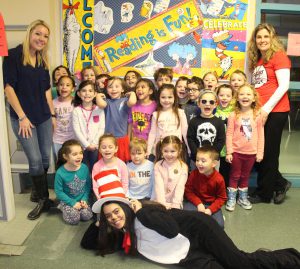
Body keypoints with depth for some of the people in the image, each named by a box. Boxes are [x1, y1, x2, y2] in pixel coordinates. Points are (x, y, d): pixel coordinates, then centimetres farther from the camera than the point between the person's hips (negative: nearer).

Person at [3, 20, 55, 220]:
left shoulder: (43, 61, 11)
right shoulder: (13, 55, -7)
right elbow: (8, 87, -11)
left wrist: (53, 115, 11)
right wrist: (22, 116, -14)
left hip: (44, 116, 6)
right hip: (23, 117, -5)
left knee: (46, 157, 7)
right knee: (35, 160, -4)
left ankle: (37, 191, 30)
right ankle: (43, 200, 13)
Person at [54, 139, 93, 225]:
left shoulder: (84, 168, -11)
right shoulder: (60, 173, -21)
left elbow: (88, 185, 0)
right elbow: (58, 192, -14)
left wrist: (84, 199, -10)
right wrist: (72, 203, -16)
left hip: (81, 200, 3)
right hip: (68, 201, -2)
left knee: (87, 215, -16)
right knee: (74, 219, -19)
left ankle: (76, 209, 13)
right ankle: (63, 208, 11)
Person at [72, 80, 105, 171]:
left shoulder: (99, 109, 0)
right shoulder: (76, 111, -2)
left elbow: (101, 128, -3)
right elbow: (76, 130, -6)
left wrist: (94, 144, -10)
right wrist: (87, 144, -12)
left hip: (96, 146, 0)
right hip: (82, 146, 0)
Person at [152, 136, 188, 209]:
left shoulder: (183, 167, -3)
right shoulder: (158, 166, -2)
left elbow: (180, 187, -8)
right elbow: (159, 186, -9)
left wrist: (175, 205, -17)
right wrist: (162, 203, -19)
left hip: (175, 203, -1)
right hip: (158, 202, 1)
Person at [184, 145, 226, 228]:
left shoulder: (219, 179, -16)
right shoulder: (194, 174, -13)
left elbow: (221, 198, -6)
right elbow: (188, 191, -5)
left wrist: (210, 210, -19)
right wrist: (198, 203, -17)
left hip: (212, 204, 0)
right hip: (196, 202, 1)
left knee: (219, 225, -20)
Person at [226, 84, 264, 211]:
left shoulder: (257, 115, -3)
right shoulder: (233, 115, -7)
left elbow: (260, 135, 0)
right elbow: (229, 134, -7)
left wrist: (260, 152, -1)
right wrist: (229, 152, -9)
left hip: (251, 152, 2)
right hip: (236, 152, -2)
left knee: (245, 176, 17)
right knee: (234, 176, 10)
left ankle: (243, 198, 33)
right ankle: (231, 199, 22)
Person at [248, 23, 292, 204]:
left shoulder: (279, 56, -5)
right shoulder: (256, 60, 16)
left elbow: (283, 86, -12)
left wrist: (266, 109, -16)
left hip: (275, 111, -7)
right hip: (258, 112, 7)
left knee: (268, 153, 4)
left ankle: (264, 193, 19)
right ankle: (280, 184, 29)